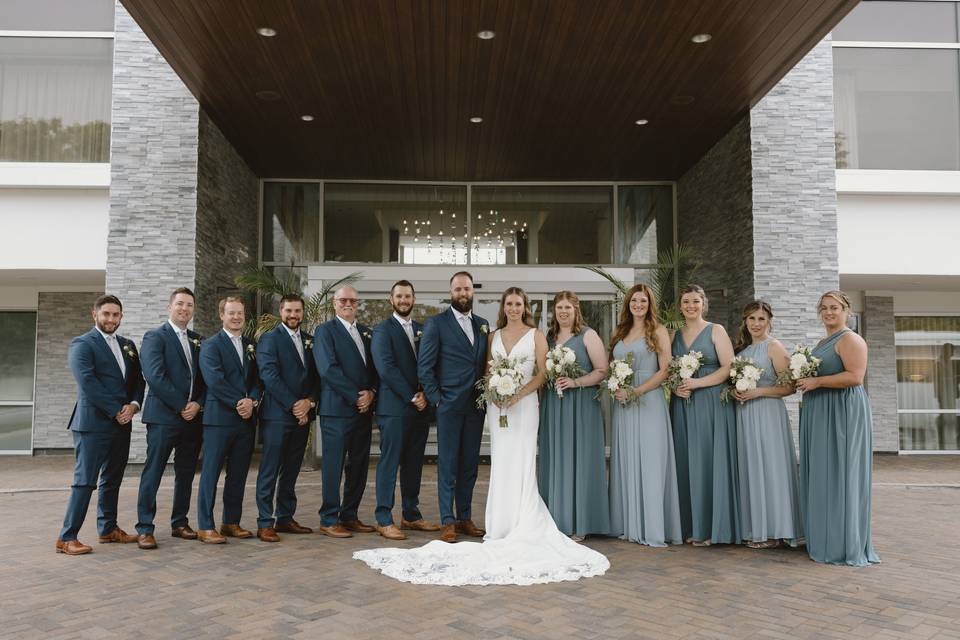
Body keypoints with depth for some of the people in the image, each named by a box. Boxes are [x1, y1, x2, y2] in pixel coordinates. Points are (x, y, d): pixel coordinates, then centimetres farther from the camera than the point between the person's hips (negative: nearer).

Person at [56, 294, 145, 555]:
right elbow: (87, 383, -16)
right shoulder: (82, 344, -6)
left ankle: (108, 529, 25)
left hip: (121, 424, 7)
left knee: (112, 480, 14)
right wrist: (116, 411, -15)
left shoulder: (128, 345, 15)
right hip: (93, 423, -7)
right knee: (85, 480, -6)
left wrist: (134, 404, -6)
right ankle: (66, 537, 1)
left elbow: (138, 379, 14)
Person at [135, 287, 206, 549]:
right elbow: (155, 377, -14)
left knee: (186, 474, 12)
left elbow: (204, 378, 11)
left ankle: (179, 523, 23)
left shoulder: (198, 340, 15)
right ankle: (145, 529, 5)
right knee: (153, 473, -1)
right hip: (163, 416, -6)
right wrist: (181, 406, -14)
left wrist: (198, 404, -6)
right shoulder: (155, 337, -3)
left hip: (192, 417, 6)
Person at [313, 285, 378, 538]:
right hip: (337, 410, -6)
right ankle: (328, 520, 7)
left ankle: (349, 516, 19)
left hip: (363, 409, 6)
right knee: (334, 466, -1)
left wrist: (371, 393, -4)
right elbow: (328, 368, -13)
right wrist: (355, 396, -14)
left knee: (359, 465, 9)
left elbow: (374, 367, 15)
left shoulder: (366, 332, 17)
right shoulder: (326, 330, -2)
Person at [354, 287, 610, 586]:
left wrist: (519, 393, -14)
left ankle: (524, 526, 3)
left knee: (522, 463, -4)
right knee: (500, 465, 3)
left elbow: (542, 373, -2)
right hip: (497, 405, 3)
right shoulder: (493, 336, 13)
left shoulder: (536, 335, 3)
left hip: (524, 404, -3)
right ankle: (502, 527, 9)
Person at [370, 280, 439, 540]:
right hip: (394, 407, -6)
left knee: (414, 463, 11)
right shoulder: (383, 330, -3)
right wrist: (412, 397, -13)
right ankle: (384, 520, 5)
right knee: (390, 462, -2)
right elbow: (386, 369, -13)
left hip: (420, 406, 6)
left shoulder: (422, 329, 16)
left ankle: (411, 515, 21)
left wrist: (424, 394, -3)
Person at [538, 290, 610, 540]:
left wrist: (575, 382, -17)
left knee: (578, 459, -2)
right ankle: (556, 521, 13)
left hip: (580, 405, -4)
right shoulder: (548, 337, 14)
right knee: (554, 460, 5)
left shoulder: (588, 336, 0)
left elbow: (602, 371, -6)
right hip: (552, 405, 5)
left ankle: (579, 525, 5)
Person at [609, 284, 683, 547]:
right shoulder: (619, 333, 16)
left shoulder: (658, 331, 1)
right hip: (623, 405, 5)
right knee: (625, 463, 6)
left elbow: (664, 370, -6)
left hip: (649, 402, -5)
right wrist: (616, 389, -2)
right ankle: (628, 525, 13)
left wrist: (636, 391, -14)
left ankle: (653, 528, -1)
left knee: (650, 463, -6)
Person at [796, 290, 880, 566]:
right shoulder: (822, 343, 19)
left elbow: (855, 376, -21)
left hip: (842, 415, -9)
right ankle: (824, 539, 17)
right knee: (820, 477, 10)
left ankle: (845, 545, 2)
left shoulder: (850, 339, -9)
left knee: (839, 476, -6)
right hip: (819, 416, 9)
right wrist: (803, 379, 9)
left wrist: (816, 382, -18)